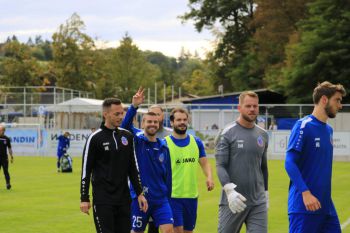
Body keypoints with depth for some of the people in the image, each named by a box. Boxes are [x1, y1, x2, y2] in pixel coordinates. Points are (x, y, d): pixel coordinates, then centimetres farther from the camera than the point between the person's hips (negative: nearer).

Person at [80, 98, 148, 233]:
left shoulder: (127, 136, 9)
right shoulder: (95, 138, -6)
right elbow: (86, 170, -4)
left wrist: (139, 193, 12)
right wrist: (84, 199, -7)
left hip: (123, 197, 5)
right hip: (103, 198, -5)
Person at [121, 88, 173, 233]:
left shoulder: (163, 147, 7)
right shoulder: (136, 141, -4)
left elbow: (167, 174, 13)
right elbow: (125, 126, -23)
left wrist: (167, 198, 14)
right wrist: (134, 106, -37)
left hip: (160, 199, 3)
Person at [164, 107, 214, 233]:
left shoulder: (196, 142, 8)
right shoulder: (165, 143, -5)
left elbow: (204, 163, 10)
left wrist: (209, 177, -9)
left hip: (192, 195, 5)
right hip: (172, 195, -4)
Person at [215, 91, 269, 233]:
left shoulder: (263, 135, 12)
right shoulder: (227, 134, -4)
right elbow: (220, 166, -12)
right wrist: (229, 190, -25)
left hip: (258, 202, 4)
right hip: (233, 200, -4)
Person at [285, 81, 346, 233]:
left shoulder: (328, 130, 14)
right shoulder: (304, 126, -10)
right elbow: (290, 163, -16)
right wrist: (306, 193, -24)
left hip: (326, 204, 8)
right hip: (304, 205, -8)